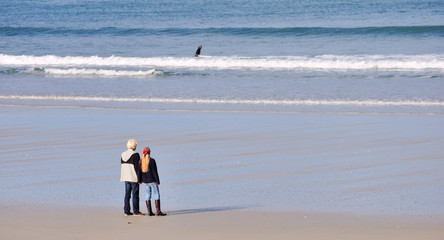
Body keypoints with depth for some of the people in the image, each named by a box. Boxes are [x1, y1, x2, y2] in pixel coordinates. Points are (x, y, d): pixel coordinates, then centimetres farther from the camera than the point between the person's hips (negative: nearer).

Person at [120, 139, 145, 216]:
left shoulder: (123, 154, 7)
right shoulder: (135, 155, -13)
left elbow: (122, 167, 12)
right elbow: (137, 167, -14)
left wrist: (123, 177, 17)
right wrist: (139, 179, -11)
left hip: (126, 178, 6)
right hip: (134, 178, -6)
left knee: (127, 194, 9)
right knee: (135, 195, -1)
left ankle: (126, 211, 10)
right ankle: (136, 211, 1)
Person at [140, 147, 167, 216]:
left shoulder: (141, 161, 1)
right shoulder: (152, 160, -15)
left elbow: (140, 172, 6)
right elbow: (155, 172, -14)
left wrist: (141, 180, 17)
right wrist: (158, 181, -8)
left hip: (145, 181, 6)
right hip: (152, 180, -6)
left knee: (148, 195, 12)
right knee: (156, 195, -1)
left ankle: (149, 212, 10)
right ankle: (158, 211, -7)